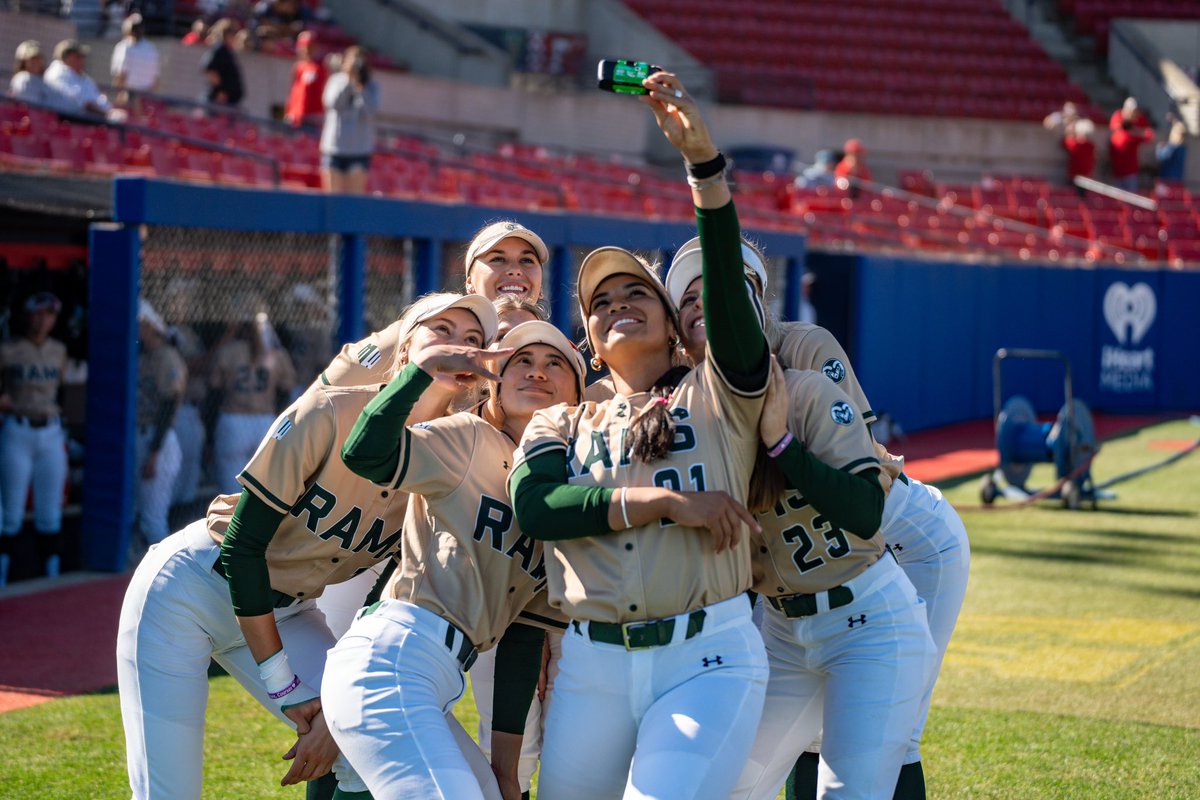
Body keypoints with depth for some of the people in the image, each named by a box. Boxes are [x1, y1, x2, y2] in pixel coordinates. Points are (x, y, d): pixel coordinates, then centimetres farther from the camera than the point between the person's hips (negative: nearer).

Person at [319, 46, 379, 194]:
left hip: (360, 152, 0)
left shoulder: (372, 87, 2)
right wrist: (348, 79, -17)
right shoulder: (335, 81, 2)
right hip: (334, 149, 1)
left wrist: (360, 88, -20)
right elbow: (332, 103, -14)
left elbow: (372, 110, -14)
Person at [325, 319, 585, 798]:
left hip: (435, 688, 9)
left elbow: (524, 633, 18)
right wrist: (425, 366, -13)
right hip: (391, 655, -9)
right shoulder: (471, 440, 1)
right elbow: (365, 453, -18)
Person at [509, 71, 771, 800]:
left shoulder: (717, 399, 10)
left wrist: (704, 160, -18)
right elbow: (532, 506, -5)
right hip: (591, 669, 3)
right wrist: (667, 501, -15)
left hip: (709, 661, -3)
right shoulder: (561, 425, 16)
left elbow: (726, 280, -6)